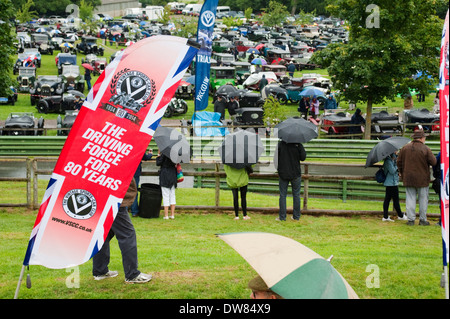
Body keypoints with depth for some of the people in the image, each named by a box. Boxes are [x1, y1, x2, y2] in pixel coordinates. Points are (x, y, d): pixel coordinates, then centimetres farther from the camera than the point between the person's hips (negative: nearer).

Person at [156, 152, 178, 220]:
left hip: (165, 176, -5)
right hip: (173, 175, 5)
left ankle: (166, 215, -2)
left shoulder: (164, 153, -13)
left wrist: (158, 156, 3)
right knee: (172, 195, 11)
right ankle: (172, 214, 11)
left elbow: (158, 163, -9)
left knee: (166, 196, -2)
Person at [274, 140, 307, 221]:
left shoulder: (280, 144, -6)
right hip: (295, 174, -1)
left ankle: (282, 216, 8)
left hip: (283, 174, 1)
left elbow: (277, 157, -3)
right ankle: (296, 216, 15)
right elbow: (303, 158, -8)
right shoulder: (298, 144, -10)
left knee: (282, 195, 8)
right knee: (296, 195, 11)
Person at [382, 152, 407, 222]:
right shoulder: (388, 161, -17)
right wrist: (397, 166, -10)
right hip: (392, 183, -10)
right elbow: (392, 171, -22)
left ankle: (385, 217, 9)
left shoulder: (393, 160, 14)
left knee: (387, 199, 8)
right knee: (396, 200, 2)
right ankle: (401, 216, 13)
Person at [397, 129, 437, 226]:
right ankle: (422, 219, 12)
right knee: (423, 199, 8)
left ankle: (411, 219, 5)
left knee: (410, 198, 7)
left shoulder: (405, 148, 2)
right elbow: (434, 162, -9)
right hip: (422, 179, -3)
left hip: (408, 178, 3)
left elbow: (399, 162, 7)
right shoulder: (426, 149, -11)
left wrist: (402, 173, 20)